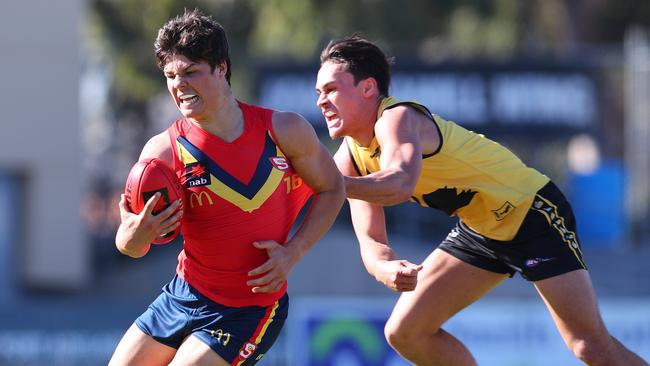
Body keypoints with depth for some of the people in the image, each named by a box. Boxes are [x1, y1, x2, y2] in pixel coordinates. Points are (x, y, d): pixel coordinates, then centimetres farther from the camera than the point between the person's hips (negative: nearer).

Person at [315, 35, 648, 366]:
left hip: (533, 212, -8)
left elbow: (399, 184, -48)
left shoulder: (396, 118, -26)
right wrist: (385, 269, -30)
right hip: (478, 229, 8)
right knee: (405, 333, 0)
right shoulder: (350, 158, -1)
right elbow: (371, 240, -7)